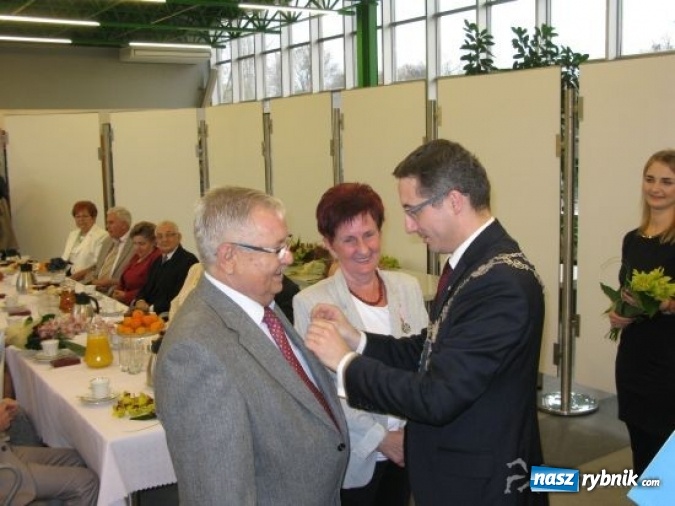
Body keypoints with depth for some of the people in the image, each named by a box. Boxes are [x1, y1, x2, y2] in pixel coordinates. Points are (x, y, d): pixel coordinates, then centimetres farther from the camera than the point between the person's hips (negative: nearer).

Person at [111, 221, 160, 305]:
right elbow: (123, 281, 20)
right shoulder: (136, 256, 17)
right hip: (123, 304, 9)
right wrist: (116, 293, 0)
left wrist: (126, 296, -14)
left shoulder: (158, 258, -14)